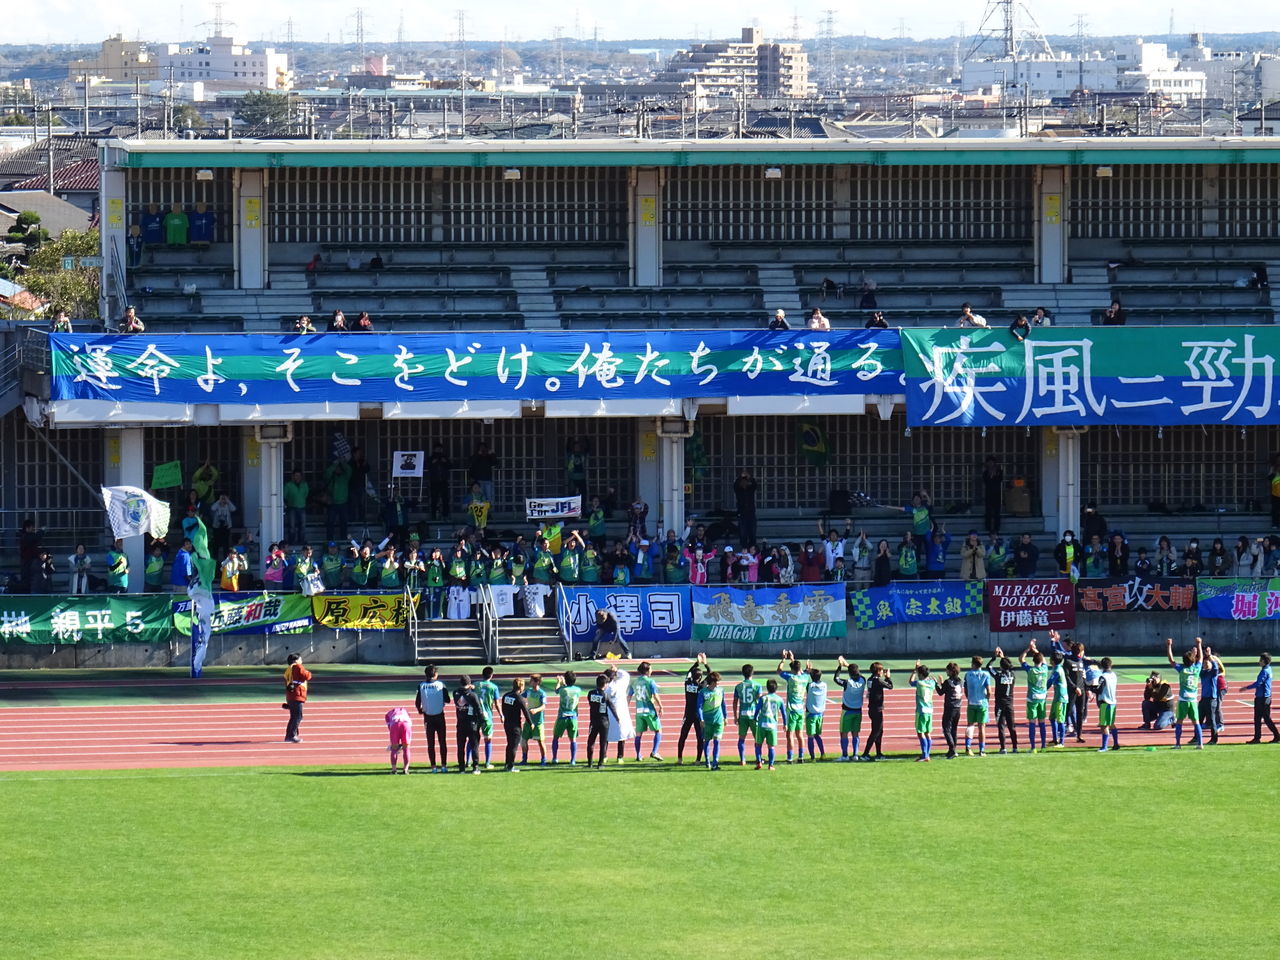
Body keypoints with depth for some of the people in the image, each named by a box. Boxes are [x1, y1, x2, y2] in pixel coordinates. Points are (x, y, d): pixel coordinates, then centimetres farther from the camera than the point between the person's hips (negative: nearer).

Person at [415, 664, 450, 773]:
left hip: (428, 717, 0)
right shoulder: (441, 684, -6)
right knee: (442, 742, 6)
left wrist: (420, 710, 15)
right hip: (440, 716, 0)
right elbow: (447, 700, -5)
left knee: (430, 743, 6)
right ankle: (443, 765, 4)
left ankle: (433, 766, 3)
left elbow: (417, 703, -4)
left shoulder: (421, 686, -5)